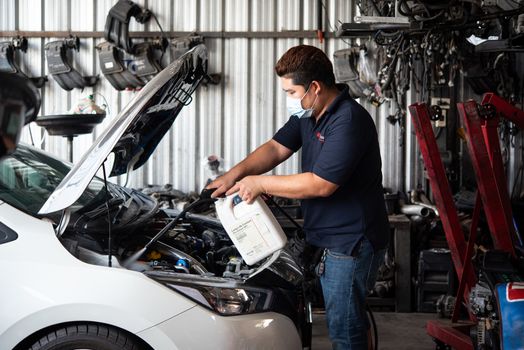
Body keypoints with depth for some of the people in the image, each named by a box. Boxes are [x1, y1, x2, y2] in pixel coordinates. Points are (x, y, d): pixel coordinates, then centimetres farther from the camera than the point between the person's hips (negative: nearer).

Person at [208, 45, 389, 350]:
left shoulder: (349, 121, -25)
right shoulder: (308, 114, 7)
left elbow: (321, 184, -27)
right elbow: (277, 148, 9)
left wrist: (260, 183, -18)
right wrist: (235, 174, -7)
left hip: (352, 241, -10)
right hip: (332, 238, 10)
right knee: (350, 319, 23)